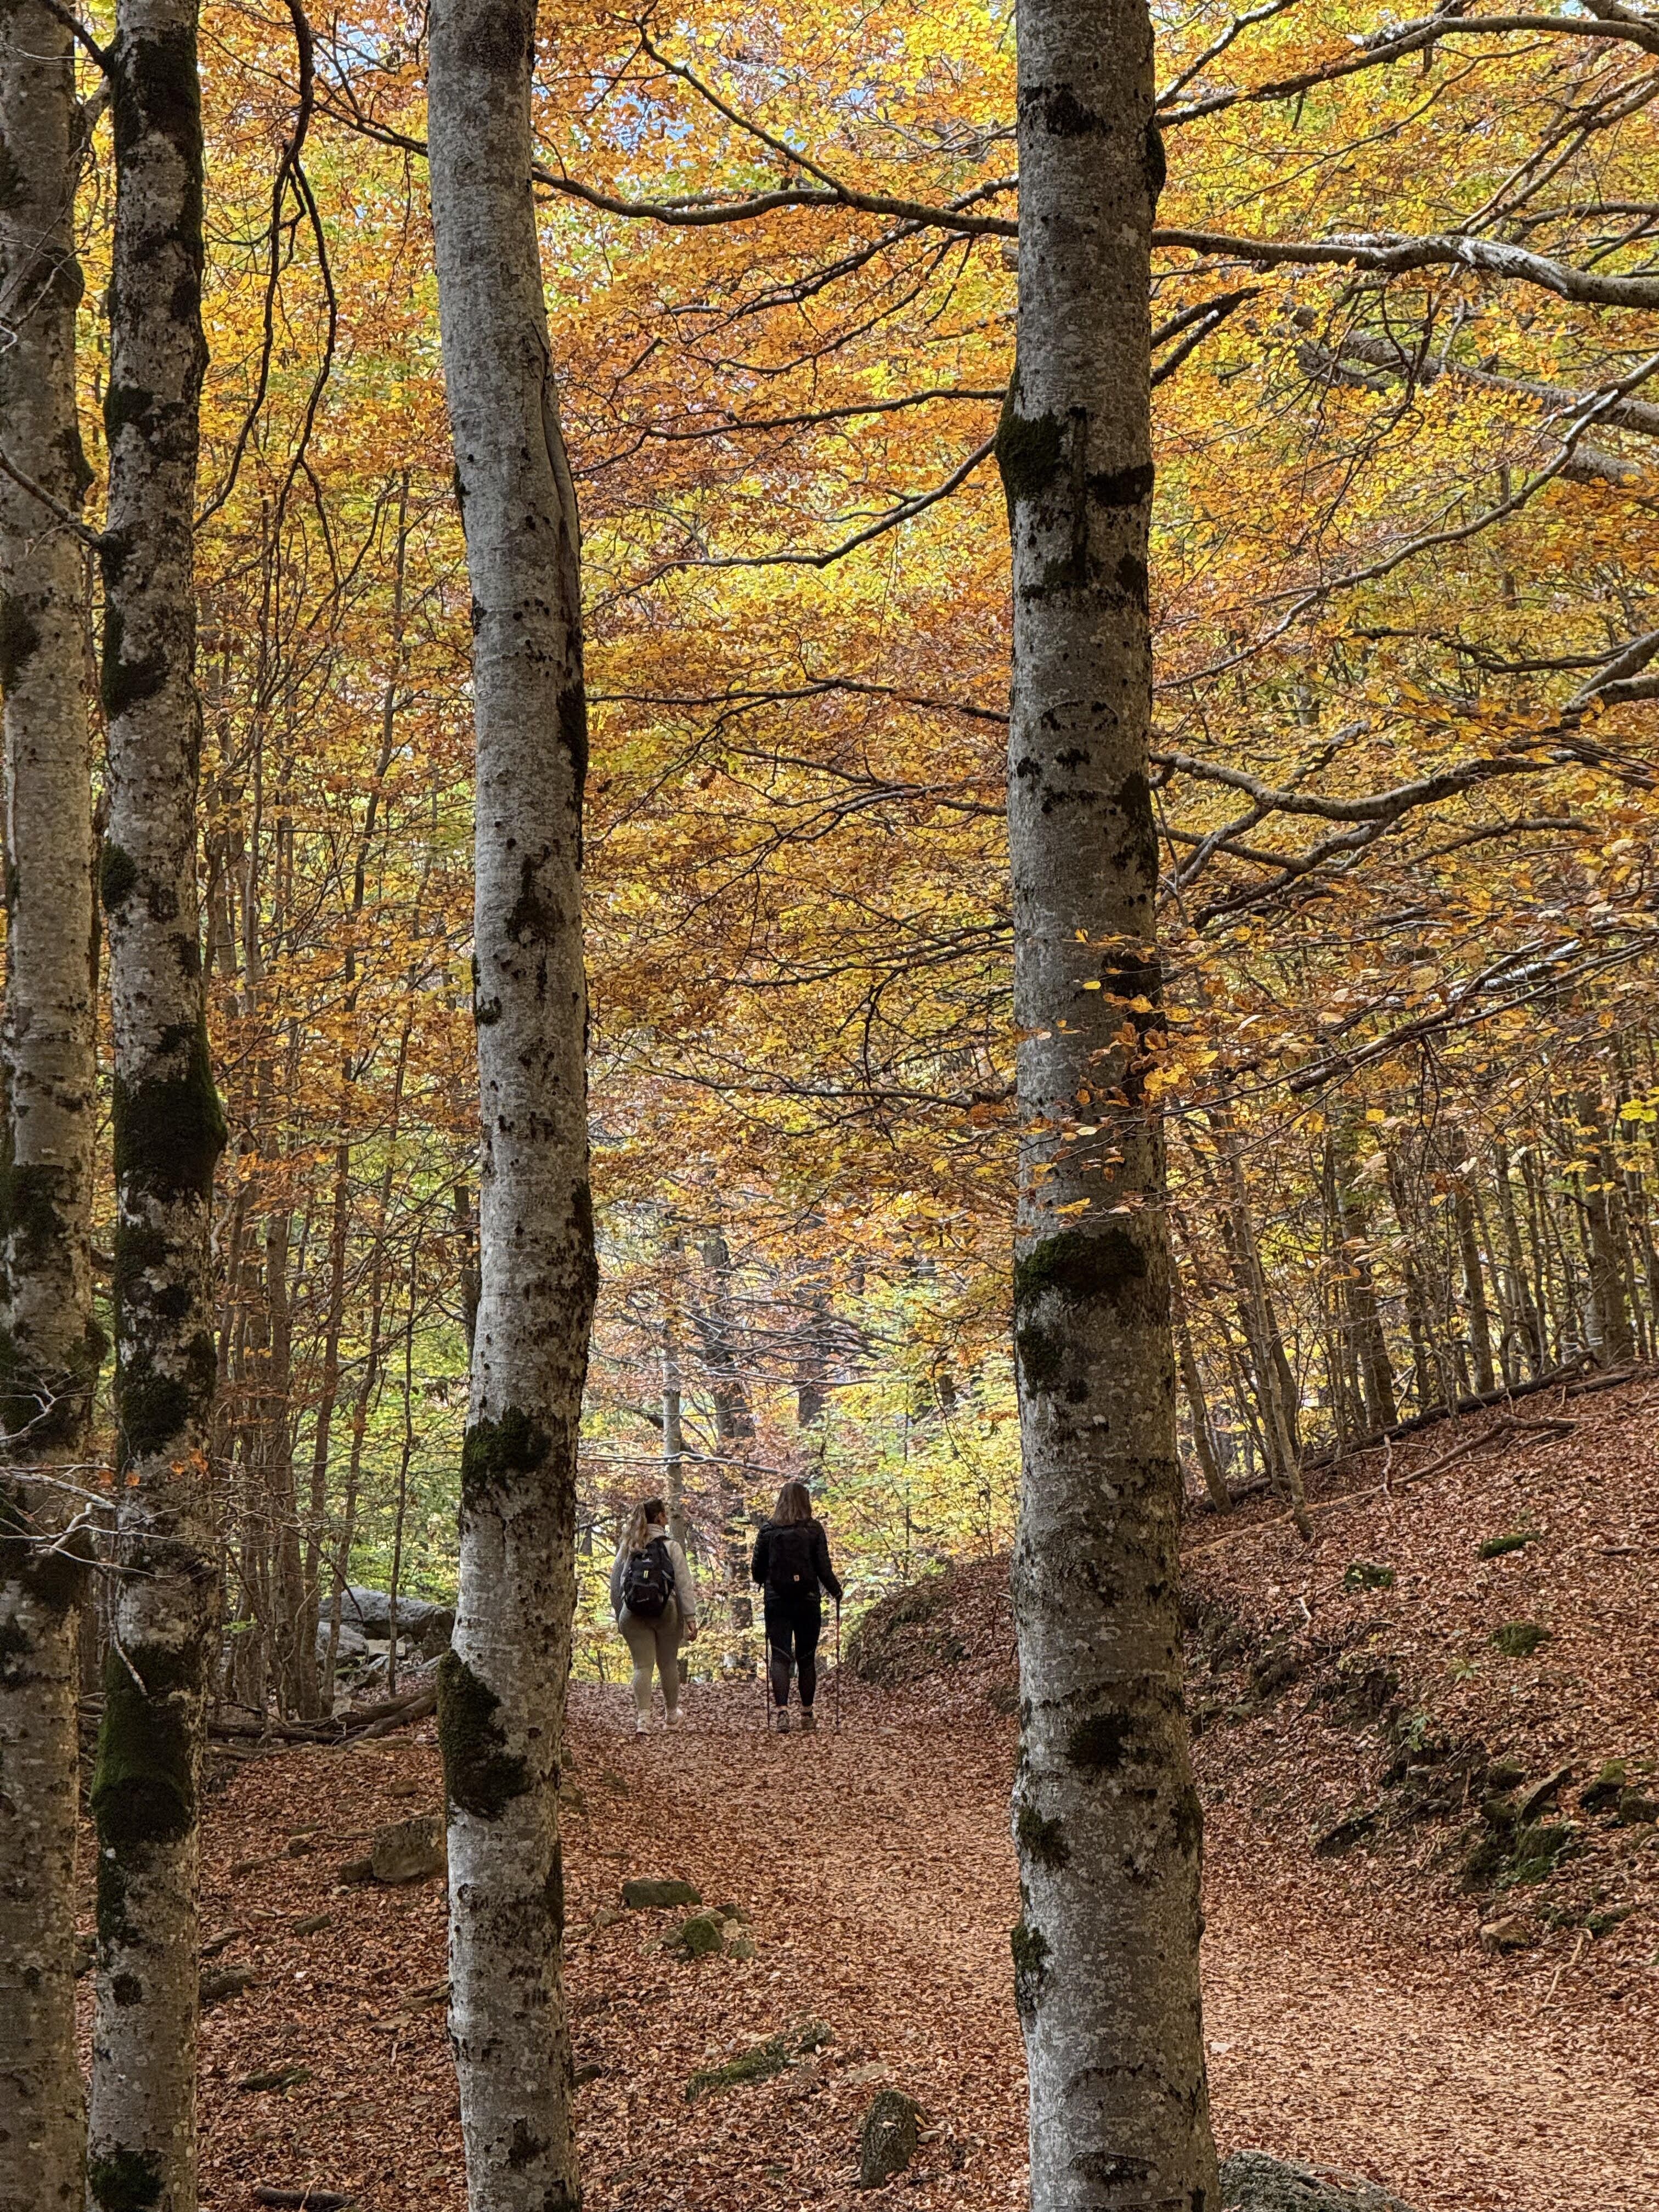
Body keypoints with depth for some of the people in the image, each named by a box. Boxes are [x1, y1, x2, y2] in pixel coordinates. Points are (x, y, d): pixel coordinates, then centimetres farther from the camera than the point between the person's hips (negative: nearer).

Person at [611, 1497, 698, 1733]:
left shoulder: (627, 1547, 5)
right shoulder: (670, 1547, -5)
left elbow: (615, 1583, 11)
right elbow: (684, 1585, -7)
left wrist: (619, 1613, 22)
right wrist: (691, 1618, -5)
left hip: (633, 1615, 2)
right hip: (666, 1613, -2)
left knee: (642, 1666, 1)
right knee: (668, 1665, 14)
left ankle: (642, 1716, -13)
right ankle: (671, 1714, 28)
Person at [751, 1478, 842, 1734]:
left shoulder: (769, 1530, 0)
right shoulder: (814, 1530, -4)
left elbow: (757, 1568, 4)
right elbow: (824, 1567, -5)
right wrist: (836, 1591, 12)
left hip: (776, 1601, 0)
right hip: (807, 1601, 0)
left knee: (779, 1657, -2)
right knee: (807, 1658, 11)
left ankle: (782, 1712, -18)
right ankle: (807, 1714, 18)